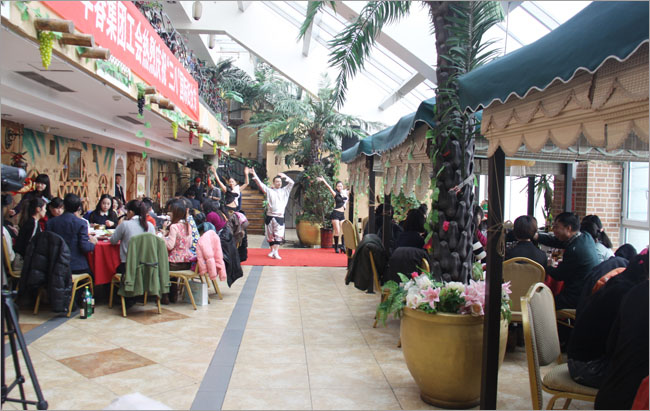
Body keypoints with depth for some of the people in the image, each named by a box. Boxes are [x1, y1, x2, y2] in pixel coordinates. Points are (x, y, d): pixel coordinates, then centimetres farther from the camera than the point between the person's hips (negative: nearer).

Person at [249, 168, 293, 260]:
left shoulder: (285, 190, 13)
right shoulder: (269, 190, 10)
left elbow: (291, 183, 9)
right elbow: (260, 183, 5)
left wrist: (284, 176, 9)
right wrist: (254, 174, 0)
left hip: (280, 216, 0)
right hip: (269, 216, 1)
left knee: (278, 235, -11)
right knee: (270, 235, 6)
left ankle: (276, 252, -15)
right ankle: (272, 251, 20)